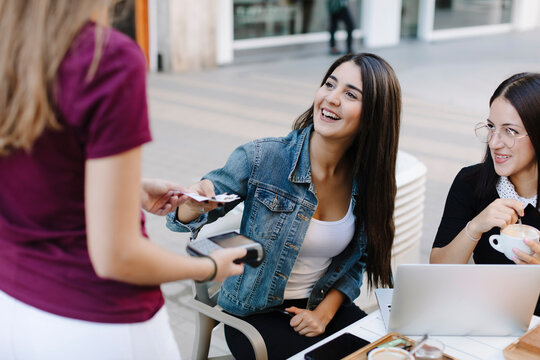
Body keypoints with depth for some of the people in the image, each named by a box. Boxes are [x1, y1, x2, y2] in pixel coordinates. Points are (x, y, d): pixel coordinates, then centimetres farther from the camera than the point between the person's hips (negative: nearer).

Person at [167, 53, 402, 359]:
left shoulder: (369, 180, -6)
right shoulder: (260, 159, -17)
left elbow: (356, 262, 6)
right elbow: (186, 217, -10)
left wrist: (324, 312, -8)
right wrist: (194, 206, -33)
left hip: (325, 304, 4)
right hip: (255, 314, -3)